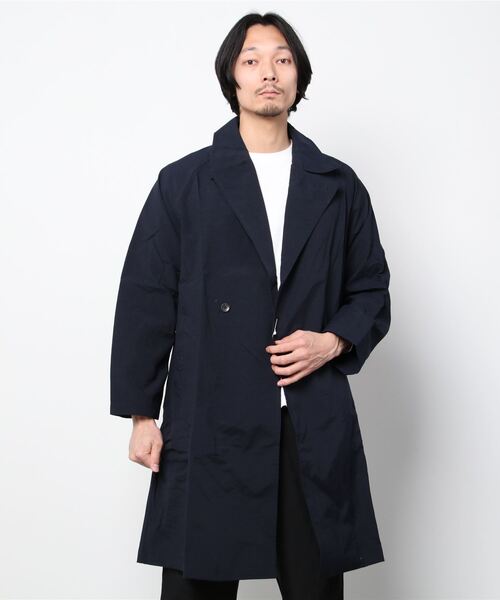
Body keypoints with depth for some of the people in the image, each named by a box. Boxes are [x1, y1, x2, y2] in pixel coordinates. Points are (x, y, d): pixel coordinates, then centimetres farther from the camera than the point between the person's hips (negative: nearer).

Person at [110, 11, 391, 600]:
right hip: (210, 424, -1)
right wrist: (140, 415, -1)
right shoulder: (184, 183, 4)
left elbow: (371, 289, 16)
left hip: (318, 431, 2)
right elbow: (144, 302, 2)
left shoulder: (339, 186, 10)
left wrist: (333, 342, -5)